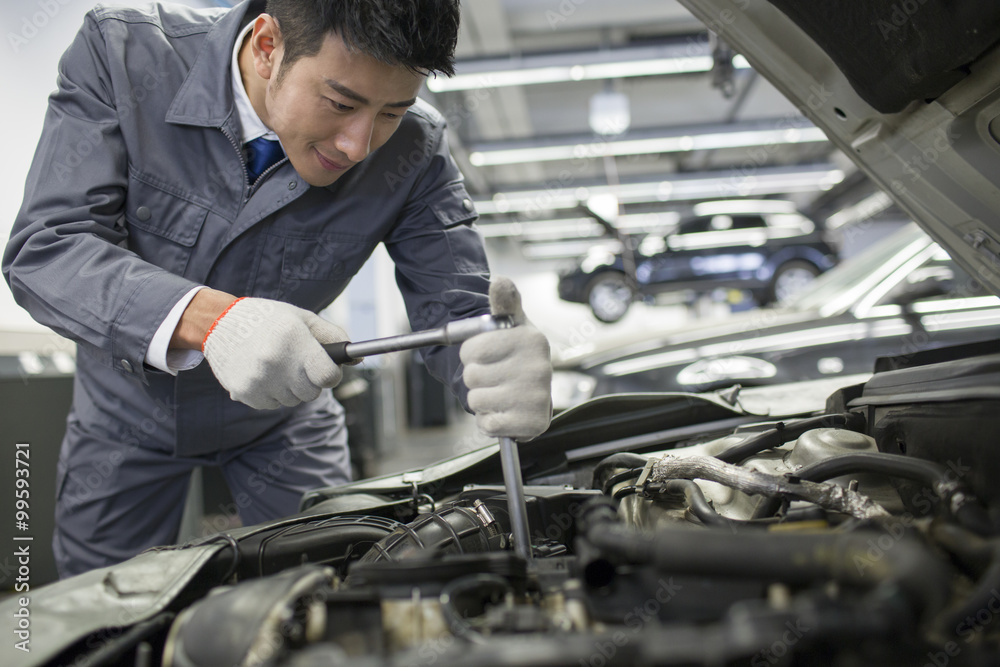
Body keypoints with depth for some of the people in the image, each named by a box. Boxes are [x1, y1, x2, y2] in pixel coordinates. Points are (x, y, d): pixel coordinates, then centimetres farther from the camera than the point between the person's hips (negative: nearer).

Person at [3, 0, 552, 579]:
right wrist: (208, 317, -49)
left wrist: (506, 369, -48)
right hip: (130, 407, 1)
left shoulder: (415, 152, -24)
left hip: (285, 412, 0)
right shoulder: (122, 52, -26)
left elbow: (455, 312, -23)